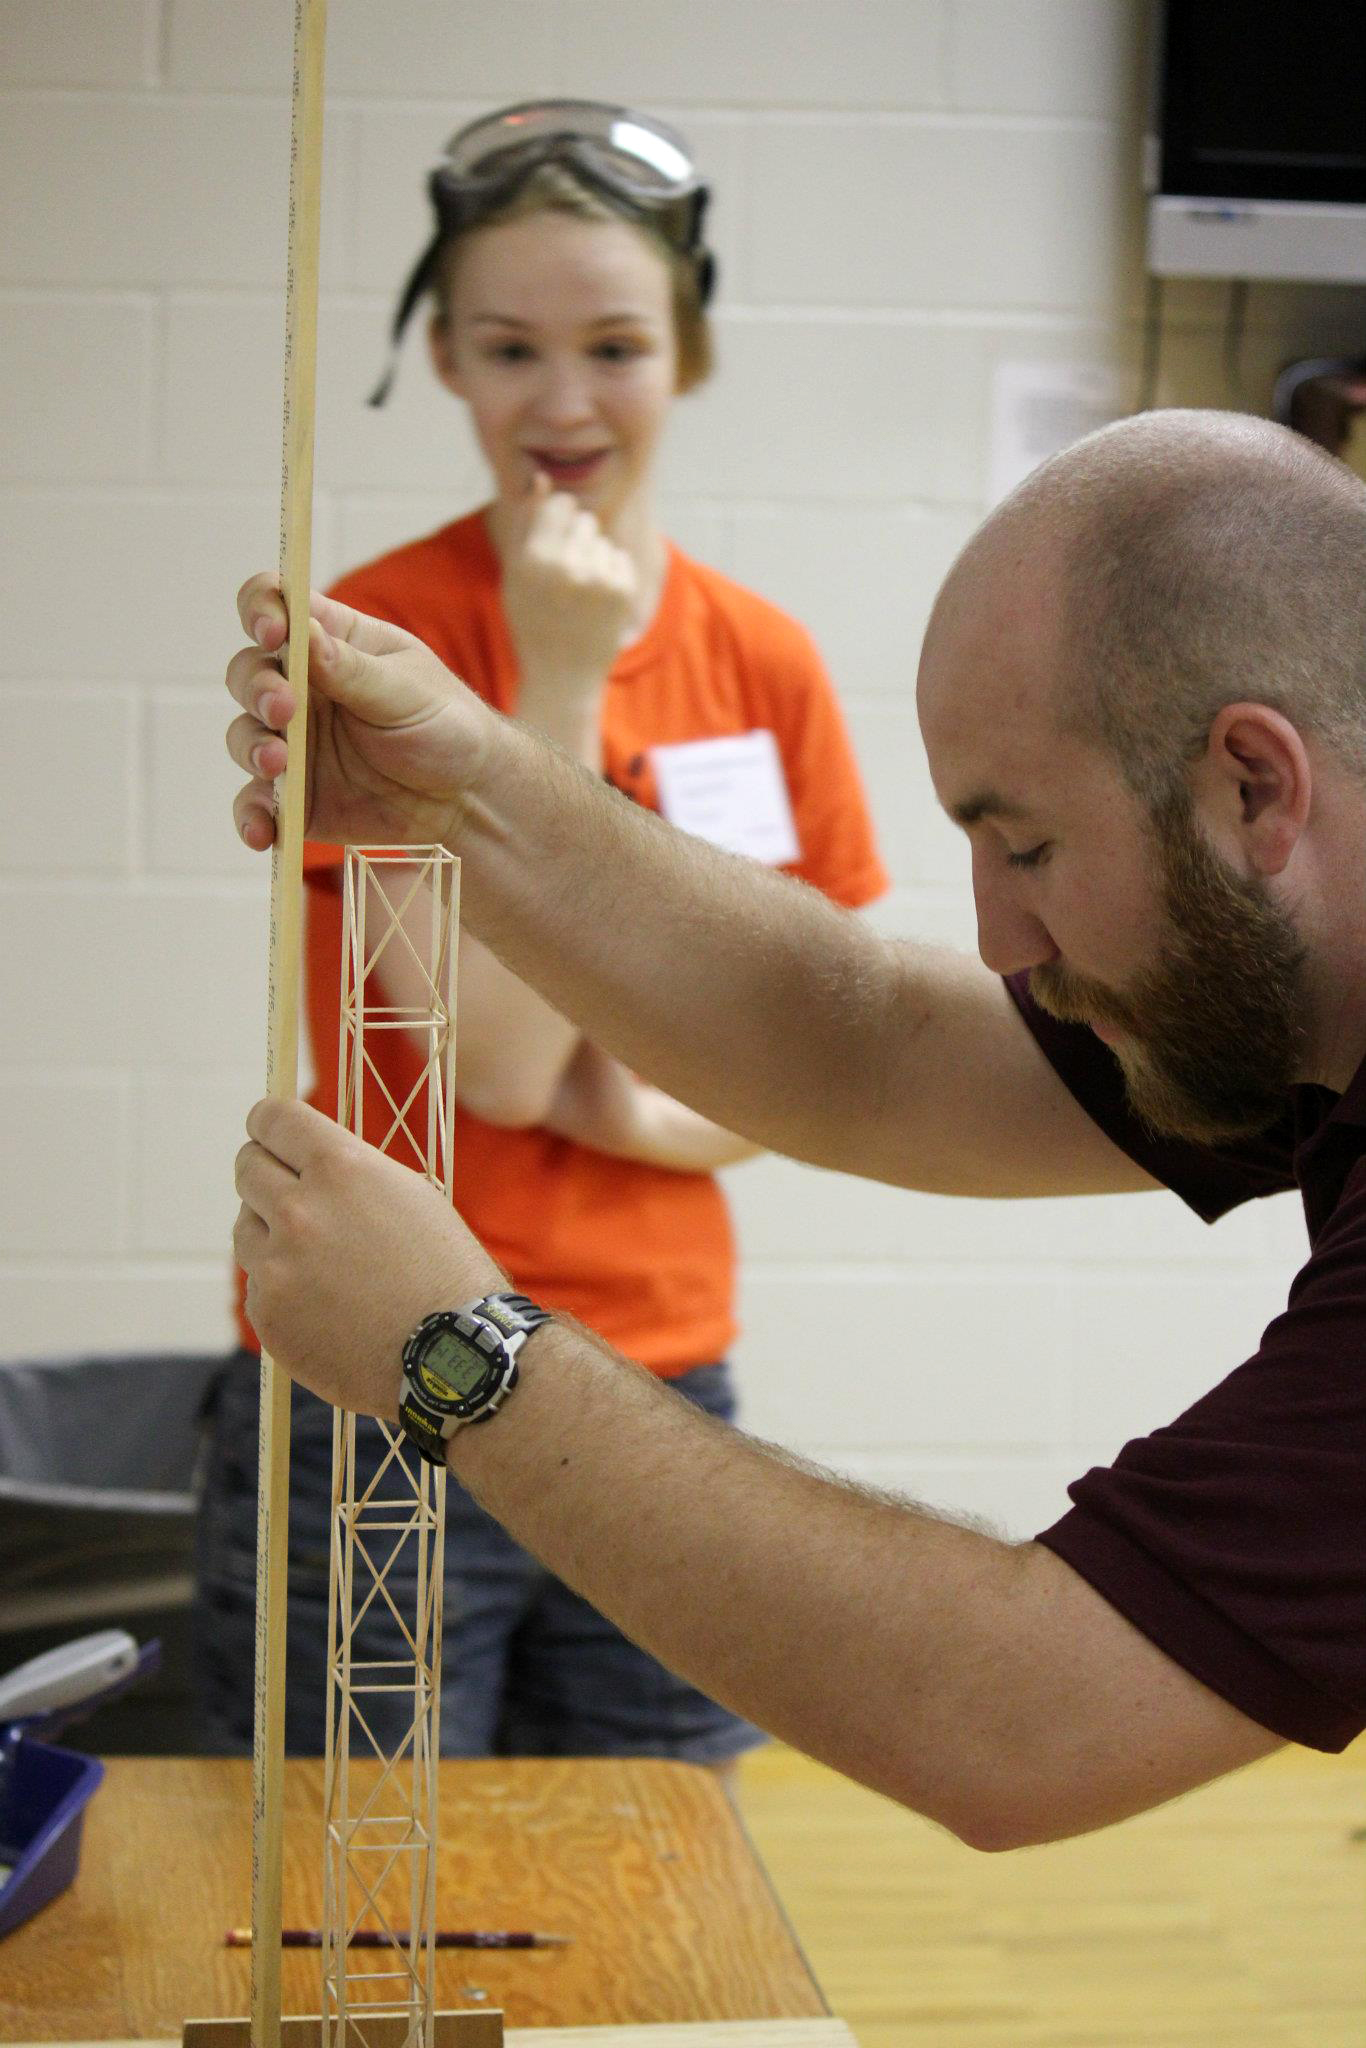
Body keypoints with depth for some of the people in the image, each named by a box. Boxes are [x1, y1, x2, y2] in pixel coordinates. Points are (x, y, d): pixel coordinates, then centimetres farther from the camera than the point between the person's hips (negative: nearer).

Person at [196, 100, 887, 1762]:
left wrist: (661, 1115, -11)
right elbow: (502, 1059, -16)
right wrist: (563, 683, -19)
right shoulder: (372, 634, -10)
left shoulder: (766, 665, 3)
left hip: (661, 1393, 4)